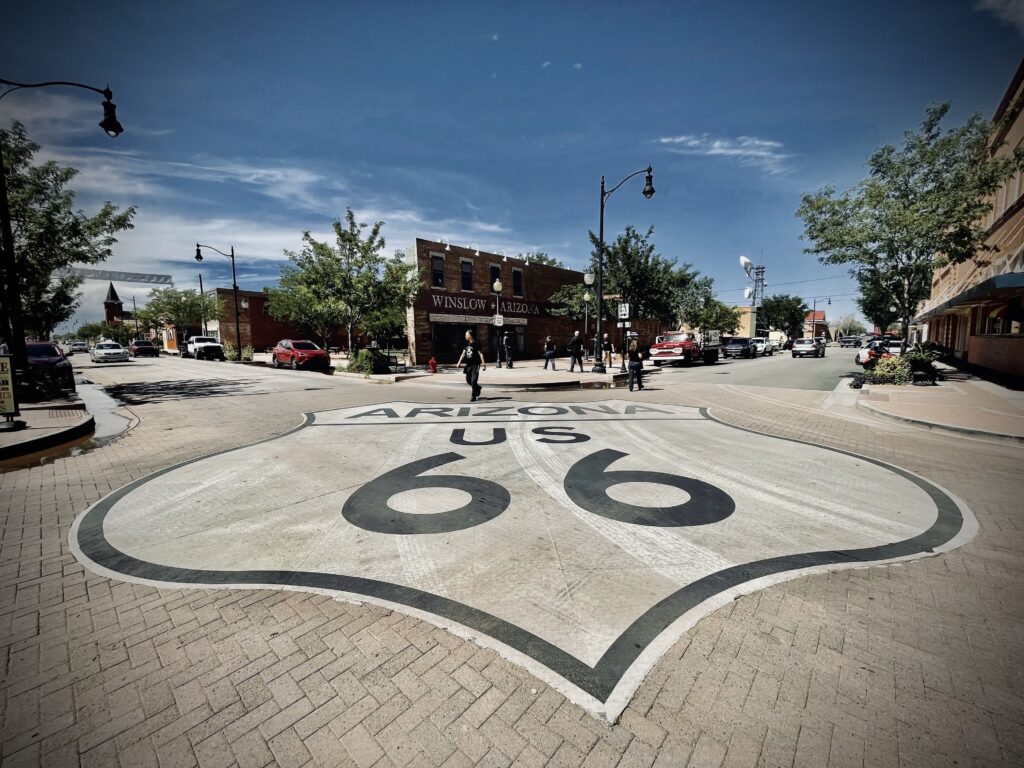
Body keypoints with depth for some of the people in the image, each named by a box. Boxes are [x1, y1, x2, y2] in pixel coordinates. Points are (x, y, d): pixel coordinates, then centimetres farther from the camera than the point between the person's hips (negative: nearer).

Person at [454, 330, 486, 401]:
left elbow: (481, 354, -11)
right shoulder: (467, 344, 10)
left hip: (475, 364, -7)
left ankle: (474, 397, -1)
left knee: (473, 381, -8)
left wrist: (483, 363, -16)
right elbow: (463, 353, 14)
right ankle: (478, 388, 37)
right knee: (468, 379, 13)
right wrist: (459, 362, 9)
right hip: (469, 364, 7)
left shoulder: (476, 344, -10)